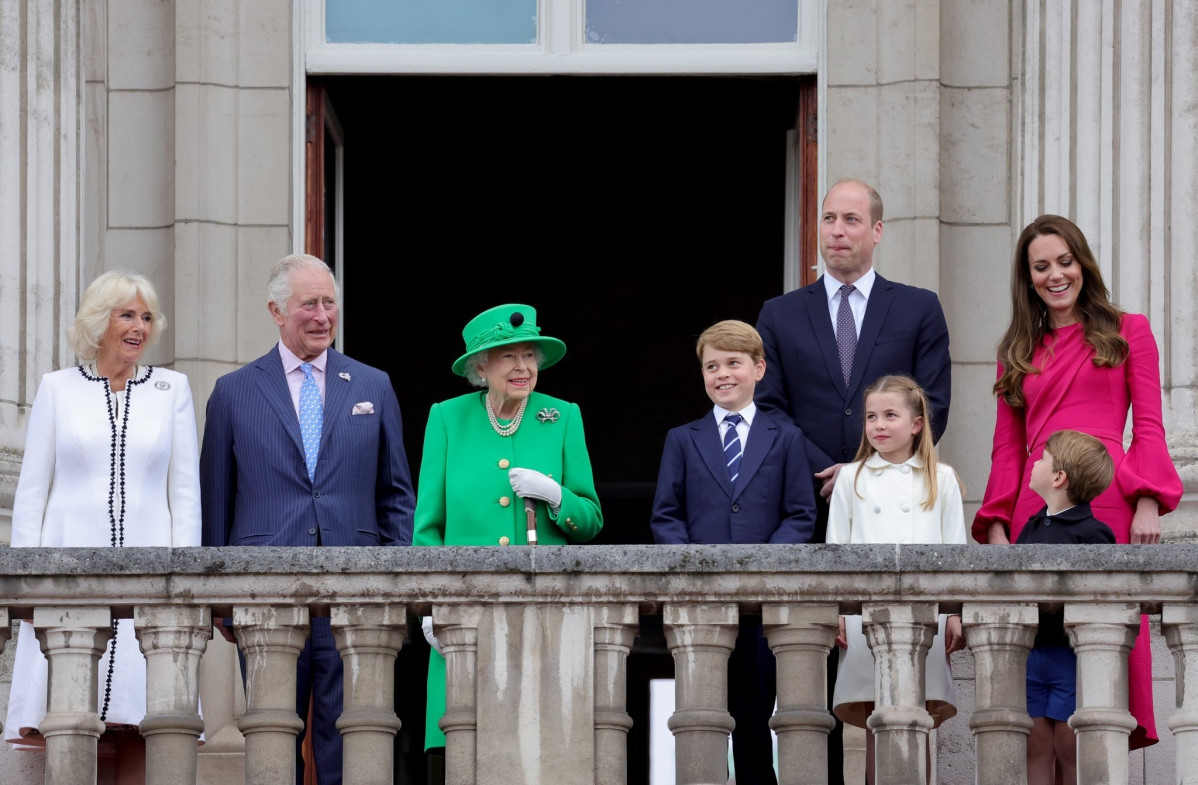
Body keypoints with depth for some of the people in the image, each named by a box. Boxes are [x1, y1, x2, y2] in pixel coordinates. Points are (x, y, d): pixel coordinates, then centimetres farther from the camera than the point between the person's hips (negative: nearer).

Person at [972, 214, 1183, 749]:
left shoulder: (1127, 333, 13)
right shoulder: (1018, 352, 20)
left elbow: (1148, 428, 6)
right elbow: (1007, 448, 17)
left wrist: (1147, 502, -8)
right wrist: (997, 524, 4)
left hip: (1109, 503, -2)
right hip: (1036, 508, 2)